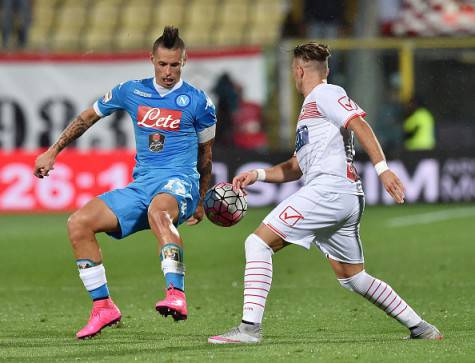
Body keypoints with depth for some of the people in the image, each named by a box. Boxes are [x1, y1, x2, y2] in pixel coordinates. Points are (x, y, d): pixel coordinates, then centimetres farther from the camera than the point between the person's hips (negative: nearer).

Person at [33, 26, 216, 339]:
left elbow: (205, 154, 14)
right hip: (141, 185, 5)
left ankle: (177, 295, -56)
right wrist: (53, 152, 24)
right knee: (78, 223, -14)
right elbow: (88, 117, 24)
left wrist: (200, 202, 21)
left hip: (179, 182, -5)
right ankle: (103, 307, -7)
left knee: (158, 211, -42)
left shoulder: (198, 102, 1)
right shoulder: (132, 92, 10)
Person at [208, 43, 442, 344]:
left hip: (330, 188, -10)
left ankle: (250, 326, -23)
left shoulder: (326, 94, 2)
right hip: (348, 199, 10)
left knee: (259, 242, -13)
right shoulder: (310, 107, 31)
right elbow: (295, 168, 32)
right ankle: (420, 327, 19)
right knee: (354, 278, 16)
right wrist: (257, 175, 18)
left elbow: (359, 124, -13)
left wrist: (383, 169, -25)